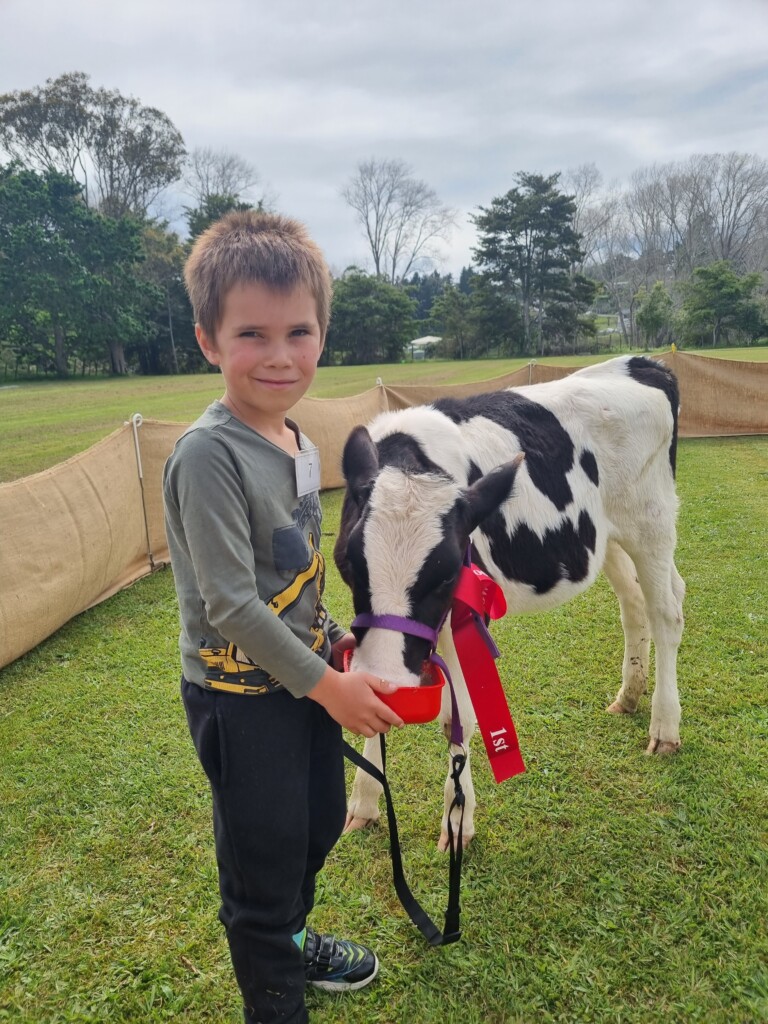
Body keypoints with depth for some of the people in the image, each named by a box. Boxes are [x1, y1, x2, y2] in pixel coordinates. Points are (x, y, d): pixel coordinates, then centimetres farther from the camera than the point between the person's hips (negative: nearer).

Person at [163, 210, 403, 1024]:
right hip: (237, 691, -8)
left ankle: (288, 941, 54)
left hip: (302, 677, 8)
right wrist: (324, 684, -18)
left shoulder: (297, 444, 1)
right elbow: (231, 602, -24)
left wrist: (328, 639, 11)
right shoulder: (208, 454, -23)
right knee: (264, 857, 10)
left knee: (320, 821, 25)